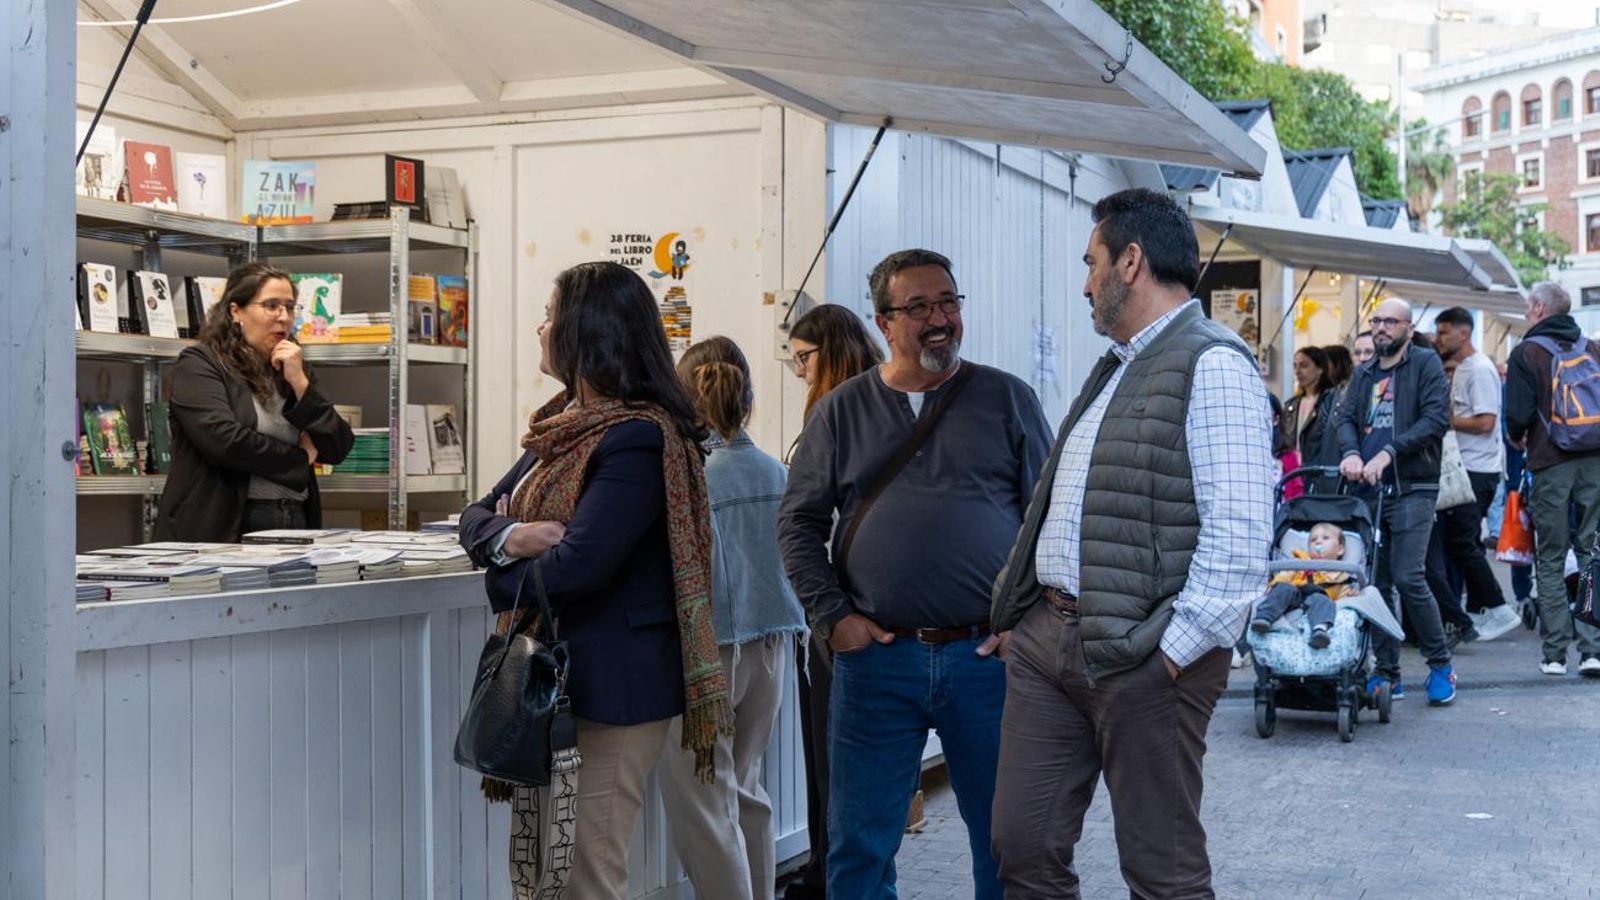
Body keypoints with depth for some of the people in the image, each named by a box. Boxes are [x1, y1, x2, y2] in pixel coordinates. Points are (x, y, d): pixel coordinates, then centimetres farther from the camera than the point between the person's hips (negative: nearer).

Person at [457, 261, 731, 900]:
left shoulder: (635, 439, -17)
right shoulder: (568, 425, 13)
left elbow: (574, 568, -25)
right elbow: (476, 518, 13)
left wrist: (502, 573, -5)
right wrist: (510, 536, -11)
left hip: (610, 684, -9)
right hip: (550, 675, 9)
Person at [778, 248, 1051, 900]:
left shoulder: (1007, 399, 6)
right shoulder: (841, 412, 8)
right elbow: (799, 523, 9)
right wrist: (831, 616, -2)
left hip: (987, 654, 0)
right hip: (876, 654, 1)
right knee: (860, 847, 7)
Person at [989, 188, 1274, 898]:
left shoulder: (1210, 366, -10)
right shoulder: (1116, 370, 20)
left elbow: (1238, 538, -18)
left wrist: (1173, 652, -19)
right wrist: (1024, 612, 15)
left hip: (1141, 656, -9)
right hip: (1046, 636, 9)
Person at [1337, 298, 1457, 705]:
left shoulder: (1426, 364, 1)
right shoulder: (1363, 374, 19)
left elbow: (1436, 418, -10)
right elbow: (1346, 418, 8)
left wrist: (1388, 453, -19)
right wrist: (1351, 453, -14)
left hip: (1412, 490, -6)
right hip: (1368, 489, 6)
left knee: (1408, 578, -13)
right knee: (1375, 582, 5)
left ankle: (1441, 665, 4)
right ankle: (1387, 673, 13)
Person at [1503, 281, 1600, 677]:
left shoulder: (1526, 353, -3)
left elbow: (1519, 413, -10)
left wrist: (1517, 437, 10)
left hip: (1551, 465, -3)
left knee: (1550, 560, 4)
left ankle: (1555, 652, 2)